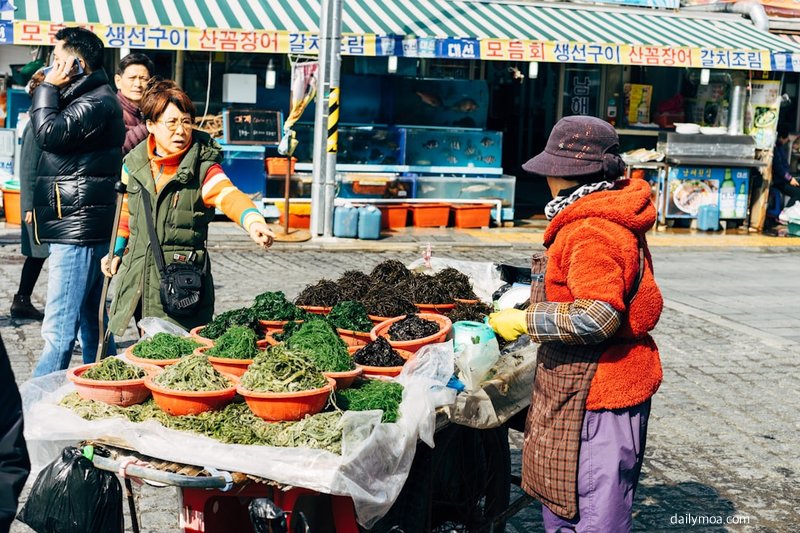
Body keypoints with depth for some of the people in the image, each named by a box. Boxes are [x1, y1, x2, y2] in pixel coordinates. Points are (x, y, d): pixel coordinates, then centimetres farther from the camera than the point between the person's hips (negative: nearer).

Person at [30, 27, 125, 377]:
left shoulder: (97, 102, -13)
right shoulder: (89, 98, 19)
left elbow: (48, 134, -20)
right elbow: (54, 136, 21)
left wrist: (48, 88, -10)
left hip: (78, 229, -11)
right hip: (79, 227, 11)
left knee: (58, 330, -11)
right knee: (90, 321, 17)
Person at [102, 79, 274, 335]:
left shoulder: (203, 168, -9)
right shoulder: (134, 163, 4)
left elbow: (229, 196, -28)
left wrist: (254, 221, -47)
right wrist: (117, 251, 20)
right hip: (137, 273, 4)